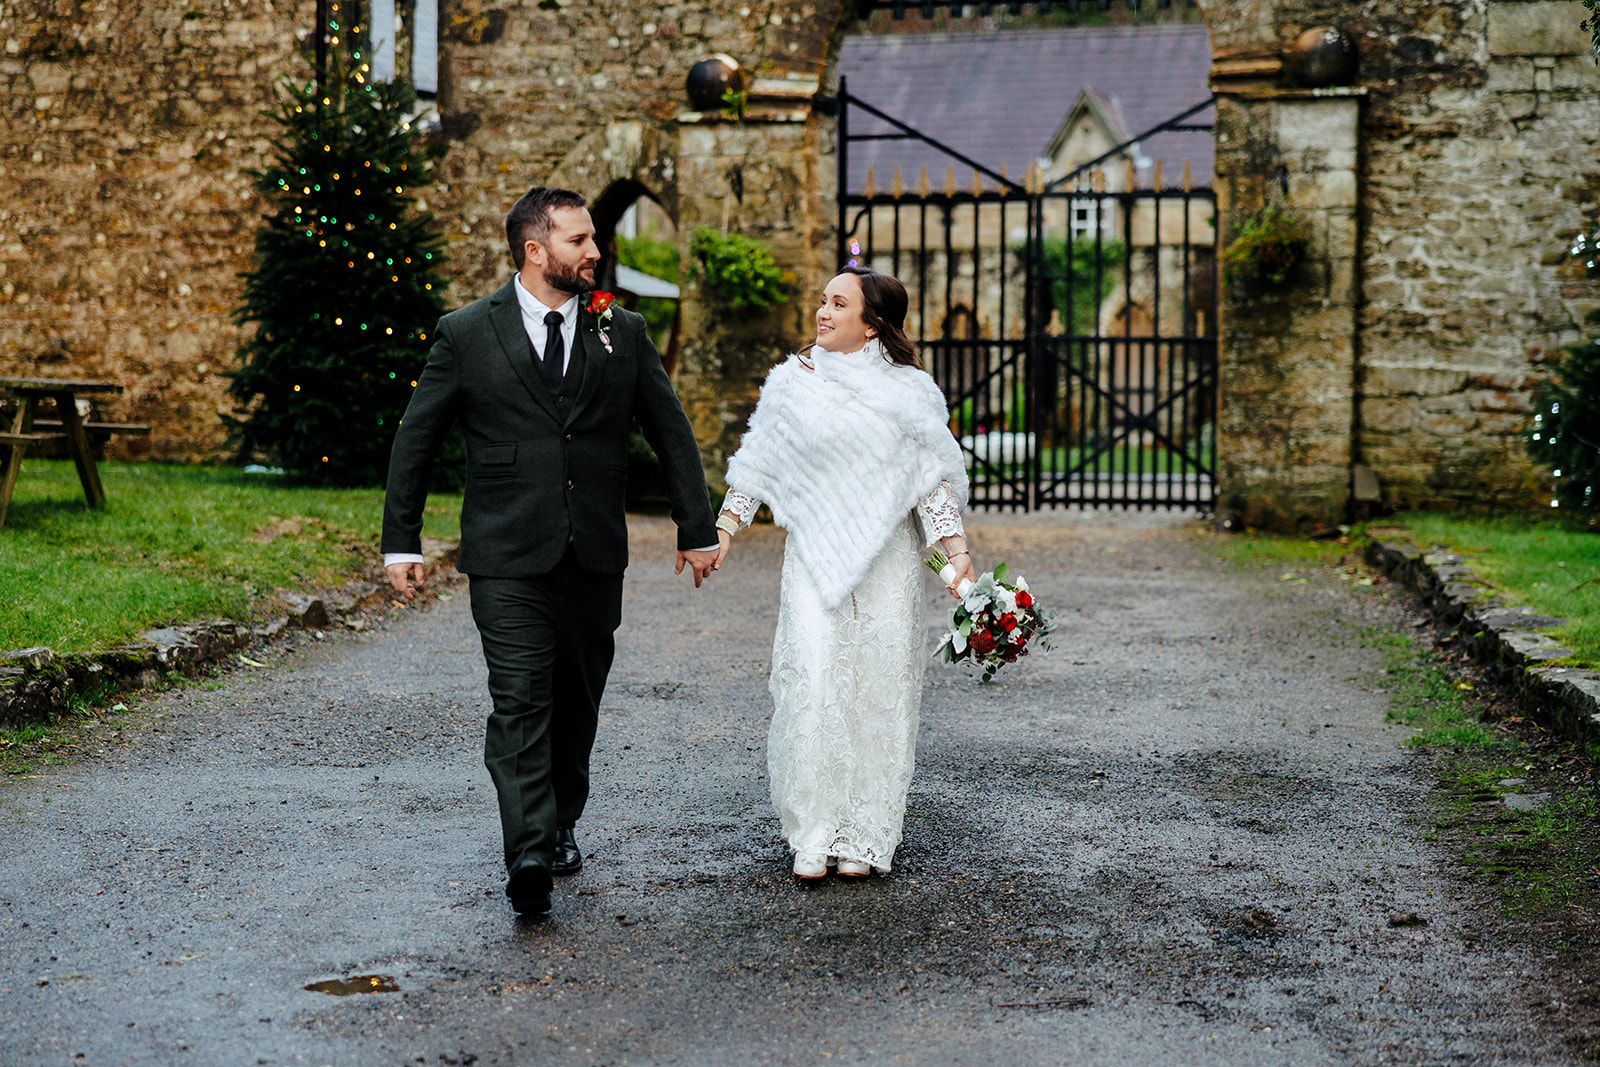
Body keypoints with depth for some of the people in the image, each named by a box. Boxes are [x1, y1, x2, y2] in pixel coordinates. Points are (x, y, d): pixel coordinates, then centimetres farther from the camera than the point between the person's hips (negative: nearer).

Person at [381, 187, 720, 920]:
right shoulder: (466, 335, 0)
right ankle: (528, 857, -20)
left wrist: (697, 529, 12)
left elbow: (671, 433, 14)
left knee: (576, 703, 12)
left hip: (595, 558, 4)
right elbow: (415, 440, 5)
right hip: (507, 558, -3)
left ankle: (561, 825, 31)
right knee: (519, 702, -13)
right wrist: (400, 542, 3)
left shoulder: (622, 334, 8)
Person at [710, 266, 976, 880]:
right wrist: (724, 529, 3)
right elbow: (757, 464, 11)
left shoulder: (909, 392, 4)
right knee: (811, 685, -9)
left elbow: (933, 478, 3)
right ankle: (813, 835, -1)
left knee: (876, 689, 0)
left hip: (886, 562, 0)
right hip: (814, 558, 1)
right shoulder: (792, 381, 7)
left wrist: (957, 551, -5)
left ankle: (864, 837, 8)